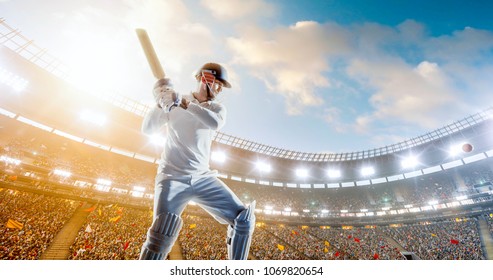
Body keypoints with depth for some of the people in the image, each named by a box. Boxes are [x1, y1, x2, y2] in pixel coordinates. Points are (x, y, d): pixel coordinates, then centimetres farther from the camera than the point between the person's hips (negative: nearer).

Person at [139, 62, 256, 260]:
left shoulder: (217, 108, 9)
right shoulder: (173, 106, 5)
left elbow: (215, 123, -15)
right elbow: (148, 130, -2)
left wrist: (183, 103, -22)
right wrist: (161, 103, -15)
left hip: (203, 178, 3)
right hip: (173, 177, -3)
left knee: (243, 219, -2)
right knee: (162, 234, -22)